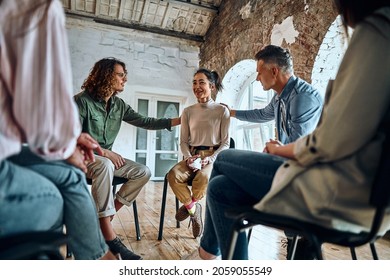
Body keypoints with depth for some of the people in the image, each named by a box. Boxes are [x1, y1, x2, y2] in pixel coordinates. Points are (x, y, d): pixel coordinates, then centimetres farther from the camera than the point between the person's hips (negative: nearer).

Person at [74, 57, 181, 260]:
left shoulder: (119, 105, 5)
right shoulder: (82, 101, -13)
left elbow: (144, 122, 4)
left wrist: (179, 120, 0)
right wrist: (104, 152, -25)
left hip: (107, 158, 7)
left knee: (143, 172, -11)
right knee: (105, 165, -39)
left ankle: (105, 216, -11)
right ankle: (110, 237, -35)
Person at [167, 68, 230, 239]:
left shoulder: (222, 111, 3)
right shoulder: (188, 111, 11)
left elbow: (225, 143, 0)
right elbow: (183, 141, 10)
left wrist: (210, 159, -16)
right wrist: (188, 157, -11)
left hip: (213, 156, -2)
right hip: (192, 156, 3)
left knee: (203, 177, -36)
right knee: (173, 175, -29)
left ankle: (189, 205, -1)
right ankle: (193, 209, -4)